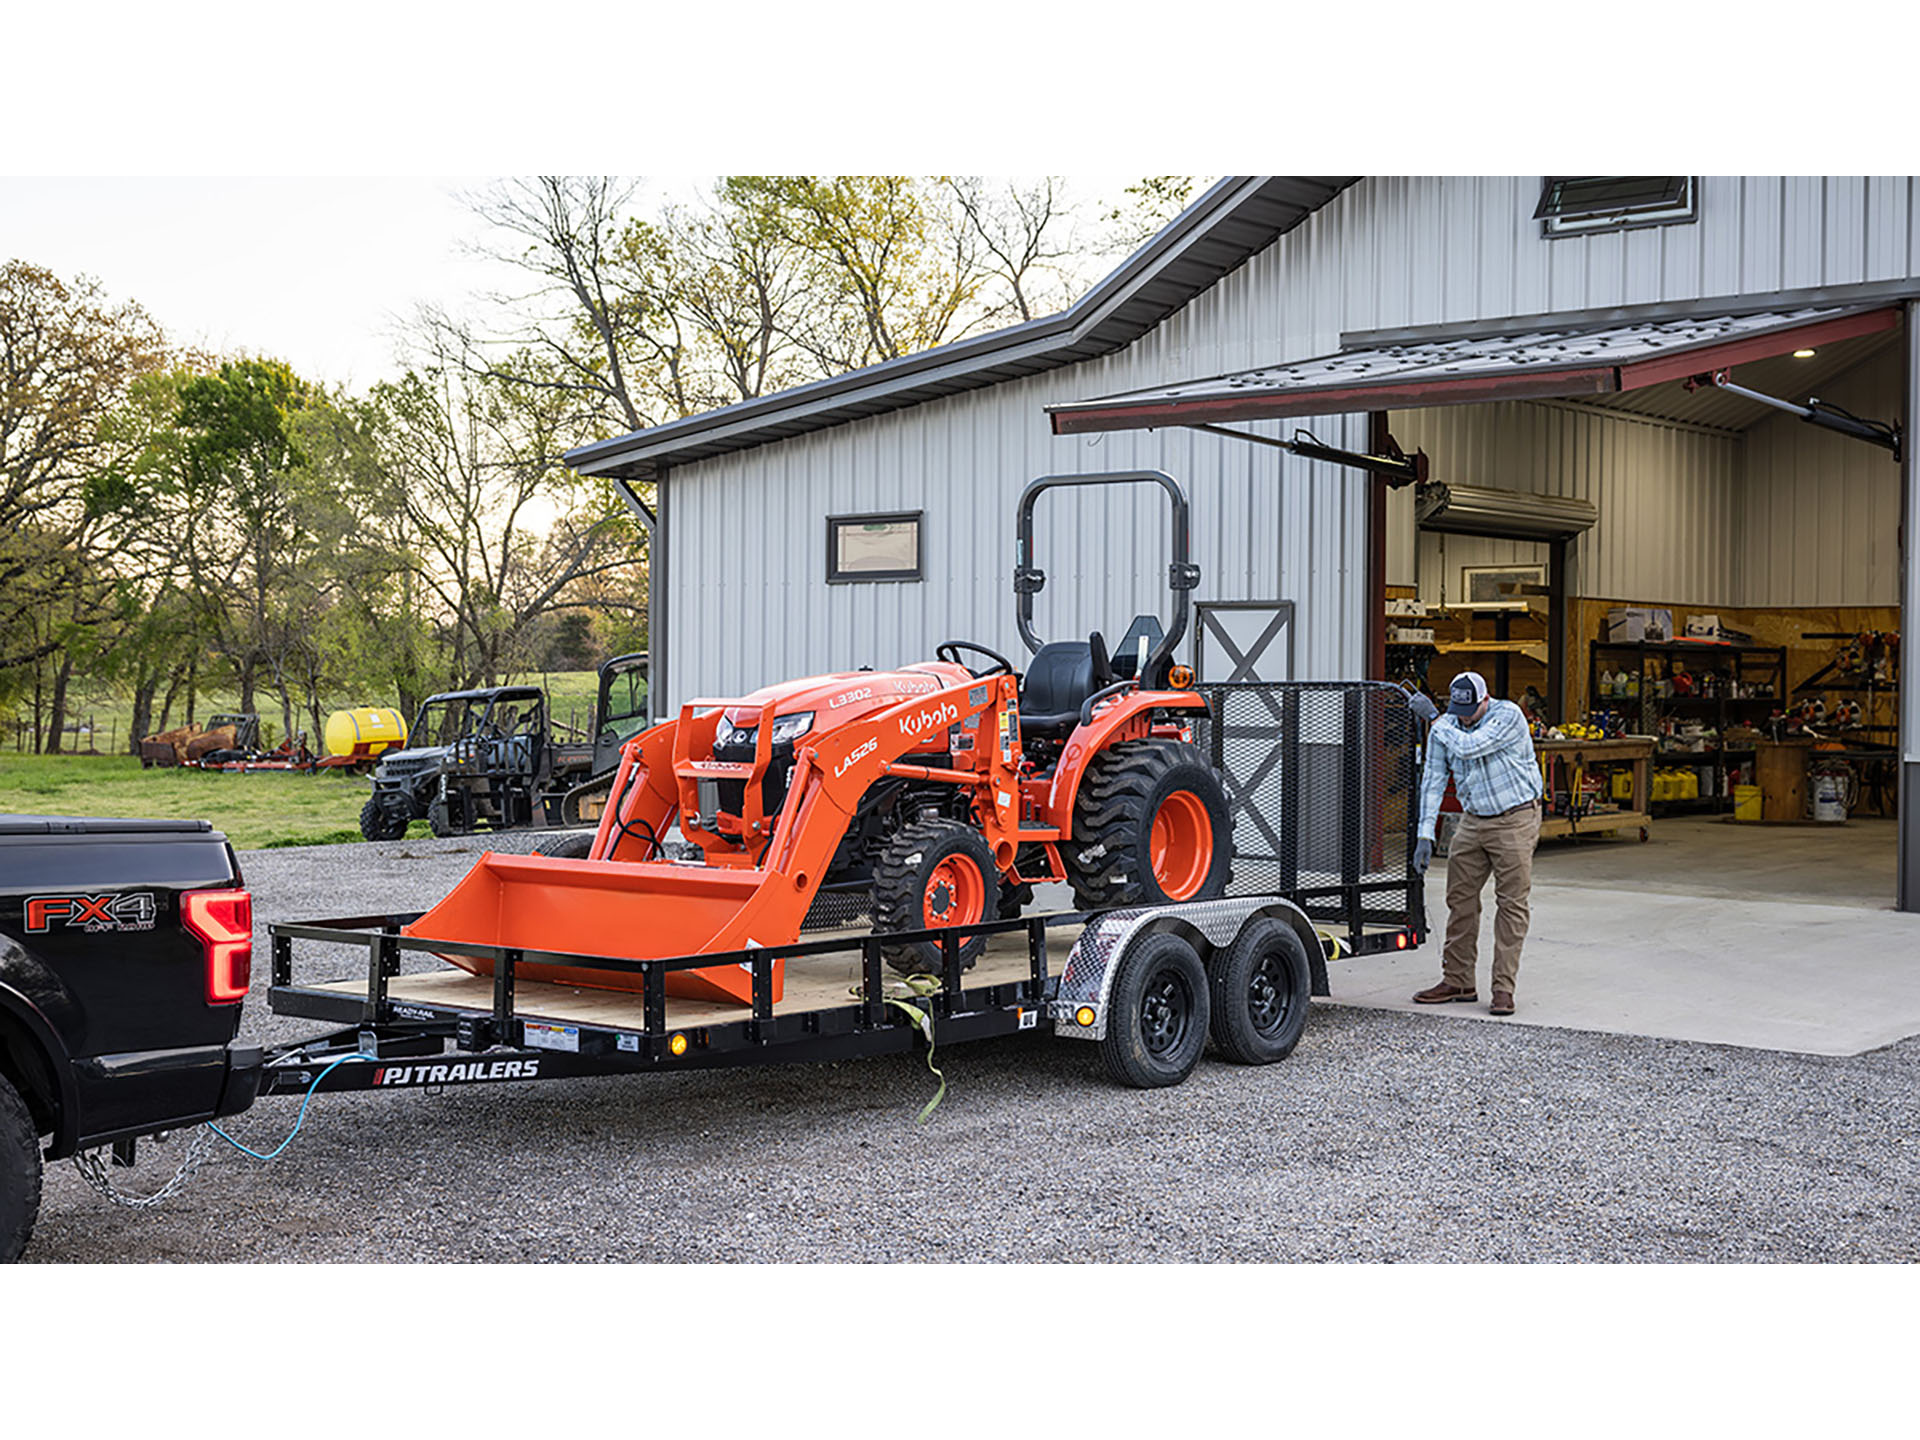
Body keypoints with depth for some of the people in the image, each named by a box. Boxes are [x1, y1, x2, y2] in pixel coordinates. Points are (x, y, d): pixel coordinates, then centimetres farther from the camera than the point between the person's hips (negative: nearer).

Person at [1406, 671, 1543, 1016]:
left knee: (1512, 903, -5)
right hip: (1473, 822, 6)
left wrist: (1433, 717, -19)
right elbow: (1433, 780, 0)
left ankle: (1503, 987, -1)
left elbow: (1468, 746, -30)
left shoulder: (1509, 716, -17)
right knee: (1460, 899, 6)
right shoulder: (1445, 727, -1)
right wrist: (1425, 835, -6)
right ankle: (1458, 981, 15)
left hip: (1515, 819, -5)